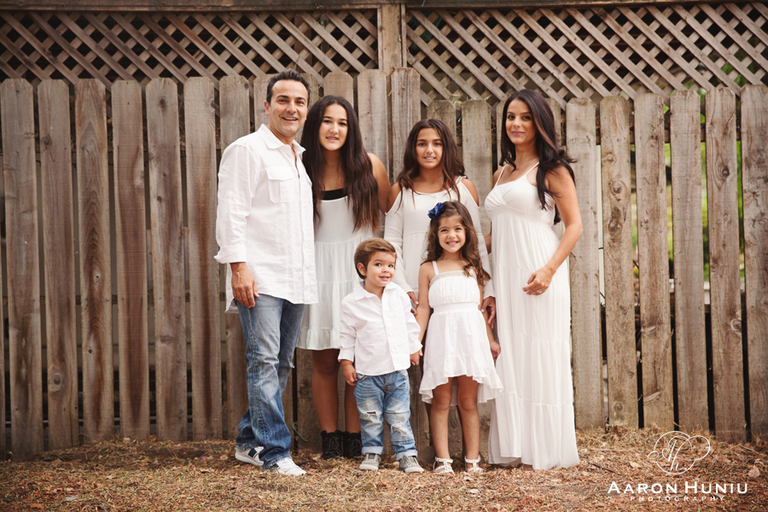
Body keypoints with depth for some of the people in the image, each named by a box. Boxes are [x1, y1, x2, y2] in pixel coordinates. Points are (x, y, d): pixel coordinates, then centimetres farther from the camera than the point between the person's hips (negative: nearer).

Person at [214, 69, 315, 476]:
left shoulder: (299, 157, 20)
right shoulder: (247, 150, -3)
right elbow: (231, 212, -10)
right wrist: (238, 266, -18)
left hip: (296, 280, 8)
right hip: (259, 278, -8)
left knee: (280, 365, 11)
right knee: (264, 361, -11)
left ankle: (250, 442, 21)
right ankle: (275, 452, -9)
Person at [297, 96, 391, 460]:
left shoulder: (370, 167, -1)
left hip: (361, 269, 0)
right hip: (318, 271, 0)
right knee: (324, 361, 3)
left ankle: (355, 441, 7)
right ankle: (329, 440, 12)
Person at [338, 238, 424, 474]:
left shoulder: (398, 295, 3)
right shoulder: (351, 303, -7)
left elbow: (409, 323, 16)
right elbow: (347, 334, 1)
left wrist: (414, 348, 20)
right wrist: (347, 362, 0)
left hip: (398, 368, 2)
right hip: (368, 372, -2)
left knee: (400, 417, 5)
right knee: (370, 417, 7)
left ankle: (407, 454, 13)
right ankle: (371, 453, 22)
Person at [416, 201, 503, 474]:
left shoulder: (473, 267, 12)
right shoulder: (428, 269, 7)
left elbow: (480, 306, 15)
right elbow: (423, 308, 6)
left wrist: (490, 339, 14)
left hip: (471, 336, 1)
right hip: (441, 336, -1)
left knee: (468, 401, 4)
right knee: (441, 401, -1)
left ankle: (472, 459, 8)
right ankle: (442, 459, 3)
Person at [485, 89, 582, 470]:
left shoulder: (551, 170, -1)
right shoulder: (501, 174, 19)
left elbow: (574, 226, -8)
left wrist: (549, 269, -19)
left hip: (537, 276, -6)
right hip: (505, 275, 6)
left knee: (539, 357, -4)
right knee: (508, 358, 5)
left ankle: (545, 452, 2)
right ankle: (513, 448, 11)